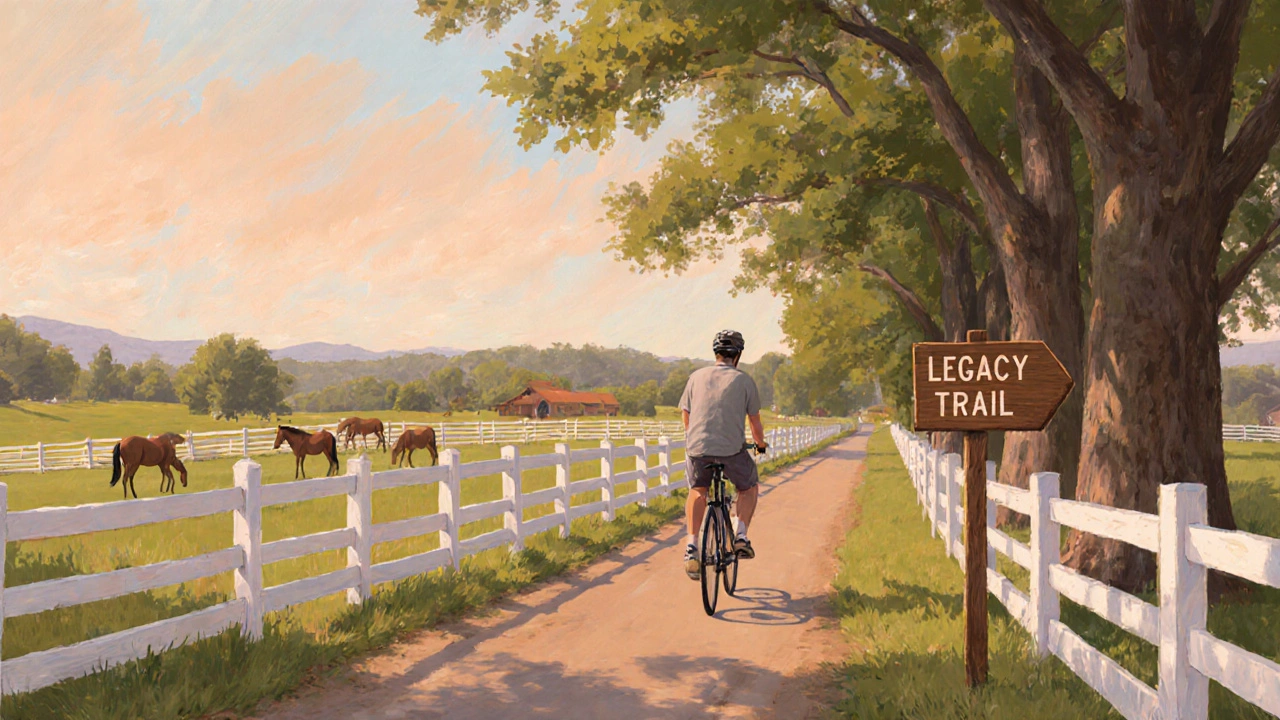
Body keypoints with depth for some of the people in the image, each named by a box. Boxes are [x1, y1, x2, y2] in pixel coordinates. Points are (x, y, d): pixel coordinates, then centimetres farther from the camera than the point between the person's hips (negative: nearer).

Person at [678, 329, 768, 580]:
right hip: (731, 449, -2)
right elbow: (755, 423, 11)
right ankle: (741, 536, 9)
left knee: (697, 492, 27)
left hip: (697, 448, 2)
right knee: (749, 487, 26)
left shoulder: (697, 376, 13)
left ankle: (691, 546, 10)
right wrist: (760, 443, 32)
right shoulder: (744, 380, 6)